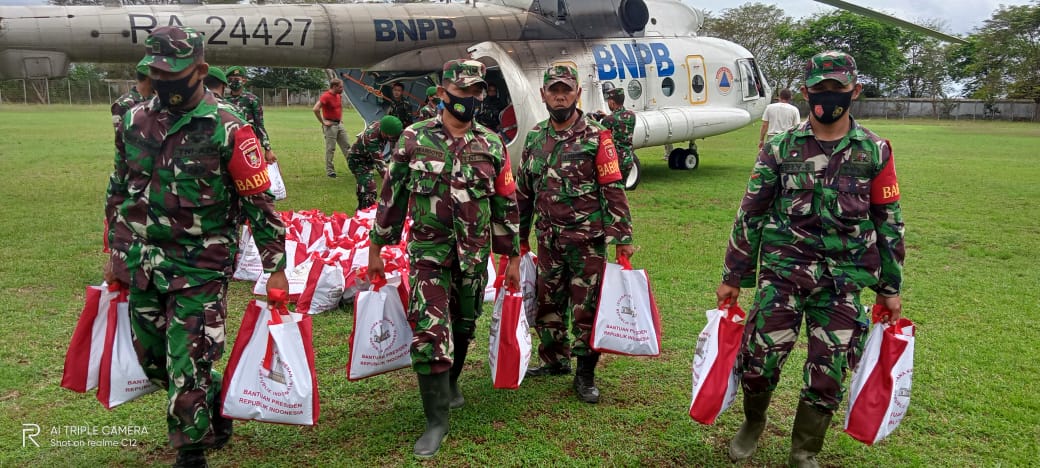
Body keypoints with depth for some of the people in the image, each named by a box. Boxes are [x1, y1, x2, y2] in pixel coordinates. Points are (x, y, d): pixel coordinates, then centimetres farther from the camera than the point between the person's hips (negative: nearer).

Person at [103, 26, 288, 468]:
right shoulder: (135, 121, 5)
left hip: (199, 269, -6)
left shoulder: (226, 128, -13)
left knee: (188, 365, 0)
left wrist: (276, 268, -11)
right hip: (141, 266, 7)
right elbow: (118, 191, 16)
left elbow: (260, 202, -11)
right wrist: (115, 253, 18)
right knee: (153, 360, 18)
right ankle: (216, 404, 42)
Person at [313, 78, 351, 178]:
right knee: (330, 149, -2)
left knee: (347, 146, 11)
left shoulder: (339, 95, 9)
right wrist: (323, 122, -20)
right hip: (330, 125, -8)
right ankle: (330, 171, 5)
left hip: (339, 124, 8)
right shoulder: (326, 96, -17)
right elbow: (315, 109, -26)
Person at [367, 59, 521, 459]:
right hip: (428, 252, -2)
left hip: (474, 256, 2)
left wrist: (513, 257, 6)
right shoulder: (413, 139, -4)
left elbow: (506, 204, 5)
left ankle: (450, 383, 43)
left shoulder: (492, 145, 1)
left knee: (463, 327, 16)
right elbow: (392, 196, 2)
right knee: (430, 332, -8)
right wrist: (376, 248, 3)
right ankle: (437, 419, 3)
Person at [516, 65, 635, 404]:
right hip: (549, 239, 5)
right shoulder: (535, 137, 7)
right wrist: (520, 235, 16)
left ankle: (585, 374, 15)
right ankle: (555, 360, 34)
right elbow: (523, 190, 14)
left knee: (586, 307, 1)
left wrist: (623, 237, -13)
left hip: (587, 240, -5)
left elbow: (614, 190, -10)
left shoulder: (596, 137, -8)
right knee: (547, 303, 14)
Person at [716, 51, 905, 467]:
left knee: (828, 374, 6)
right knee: (759, 359, -1)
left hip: (843, 280, 1)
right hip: (783, 271, 0)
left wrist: (890, 287, 9)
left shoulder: (875, 151, 2)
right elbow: (750, 214, 3)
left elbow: (889, 222, 8)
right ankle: (753, 423, 31)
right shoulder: (780, 148, 0)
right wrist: (733, 277, 4)